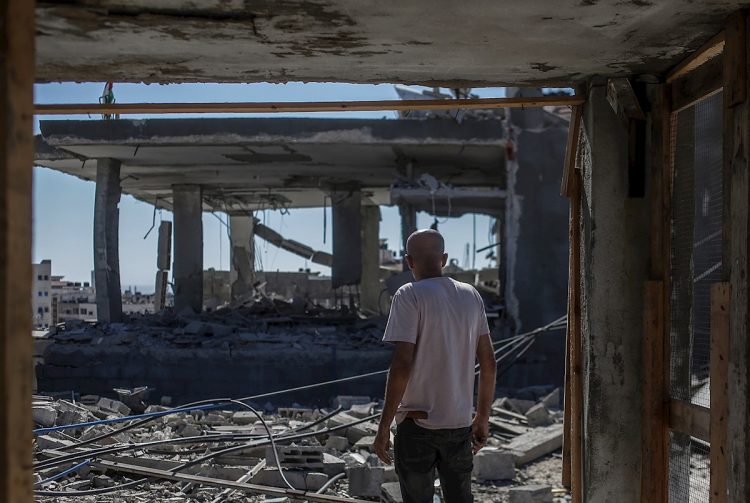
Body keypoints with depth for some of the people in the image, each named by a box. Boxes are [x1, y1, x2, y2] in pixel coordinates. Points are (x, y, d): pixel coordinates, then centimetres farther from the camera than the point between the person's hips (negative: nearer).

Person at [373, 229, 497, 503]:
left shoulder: (410, 296, -9)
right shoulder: (471, 296, 8)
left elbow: (402, 365, -16)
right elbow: (488, 363, 10)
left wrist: (383, 426, -11)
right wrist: (483, 417, 19)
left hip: (418, 422, -5)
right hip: (460, 424, 5)